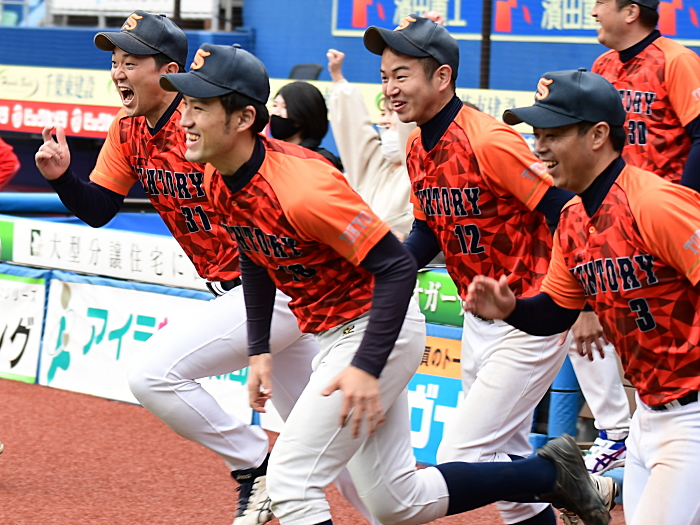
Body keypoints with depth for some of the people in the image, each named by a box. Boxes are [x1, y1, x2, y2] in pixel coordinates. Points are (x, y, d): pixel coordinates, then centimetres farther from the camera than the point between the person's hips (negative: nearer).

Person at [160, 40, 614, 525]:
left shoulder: (300, 188, -30)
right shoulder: (220, 181, -3)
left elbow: (397, 267, -27)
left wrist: (367, 367, -32)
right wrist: (259, 350, 11)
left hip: (376, 331, -9)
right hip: (332, 335, 9)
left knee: (290, 481, -13)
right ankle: (549, 472, 27)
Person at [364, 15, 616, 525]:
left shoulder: (490, 142, -23)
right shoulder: (419, 148, 4)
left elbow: (568, 214, -23)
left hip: (530, 325, -9)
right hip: (479, 323, 9)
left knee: (460, 463, -11)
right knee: (506, 465, 17)